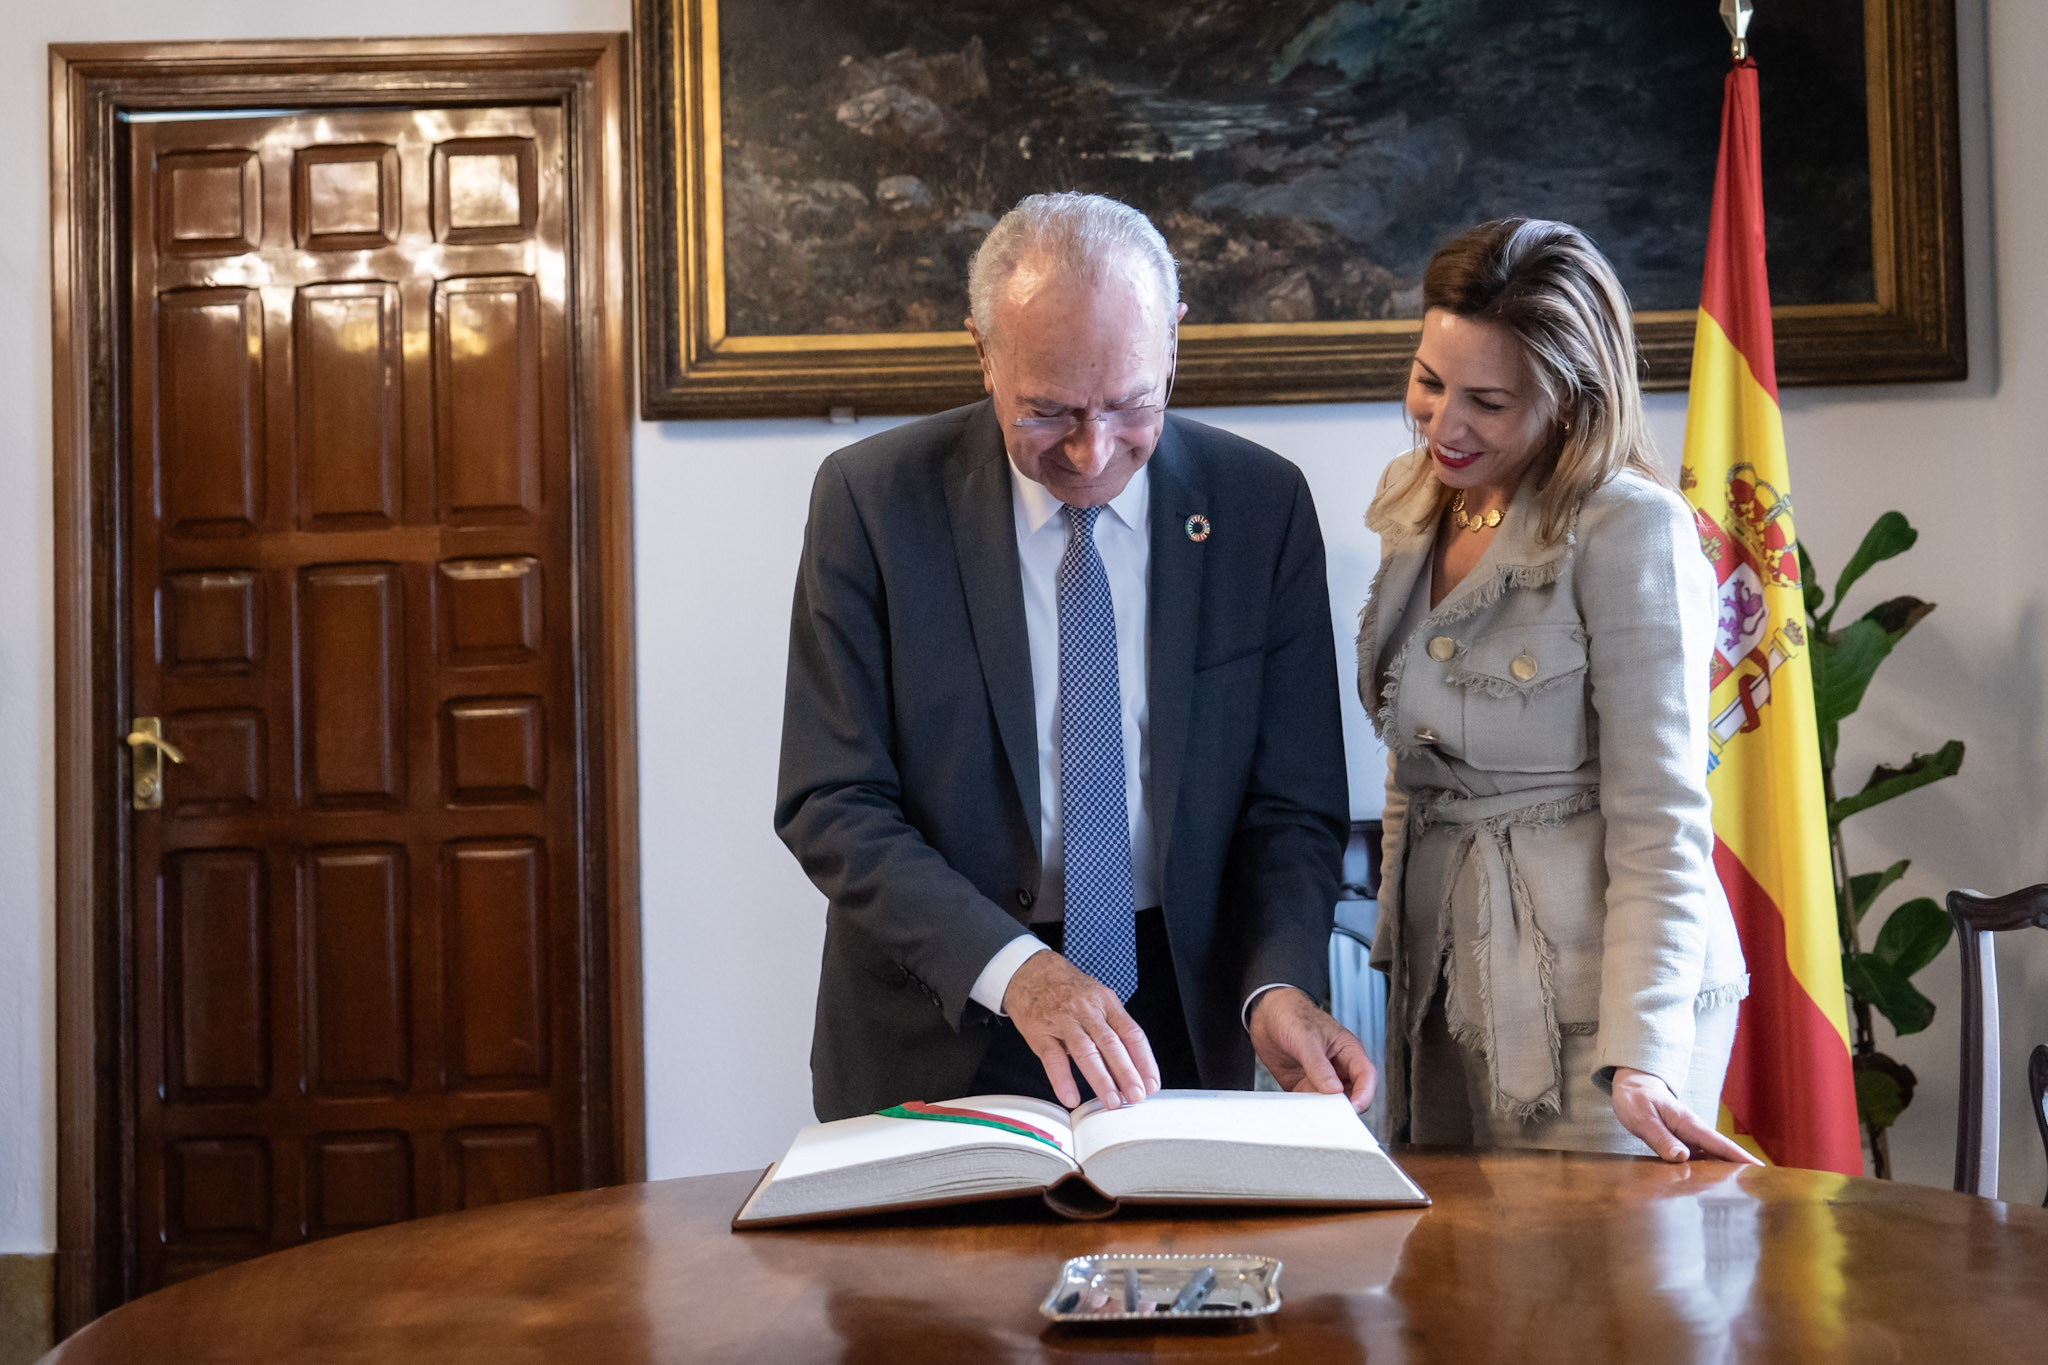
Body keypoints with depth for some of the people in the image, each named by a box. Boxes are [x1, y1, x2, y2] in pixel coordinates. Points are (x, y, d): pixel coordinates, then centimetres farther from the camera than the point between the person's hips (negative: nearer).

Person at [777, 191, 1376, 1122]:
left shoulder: (1261, 505, -3)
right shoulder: (872, 500, -8)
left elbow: (1291, 805, 1)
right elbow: (831, 804, -10)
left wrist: (1278, 983, -18)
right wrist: (1010, 967, -23)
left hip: (1181, 1020, 0)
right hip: (937, 1033, 0)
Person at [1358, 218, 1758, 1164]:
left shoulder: (1631, 531, -15)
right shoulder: (1415, 505, 8)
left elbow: (1658, 821, -18)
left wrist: (1639, 1058, -24)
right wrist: (1401, 935, 15)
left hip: (1594, 986, -7)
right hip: (1446, 979, 7)